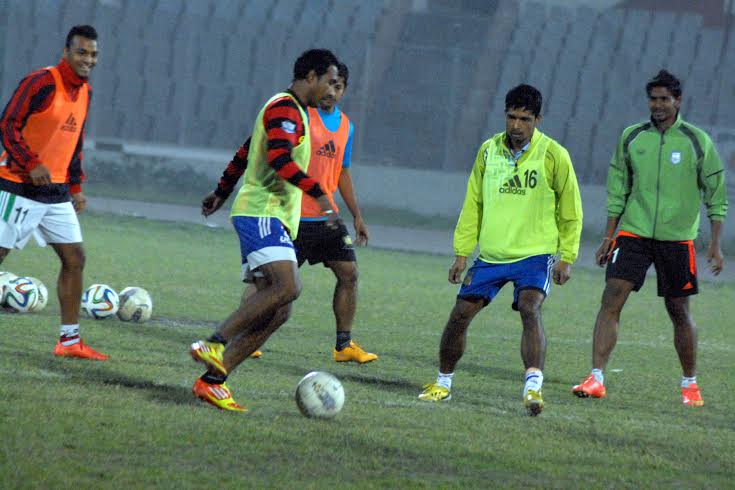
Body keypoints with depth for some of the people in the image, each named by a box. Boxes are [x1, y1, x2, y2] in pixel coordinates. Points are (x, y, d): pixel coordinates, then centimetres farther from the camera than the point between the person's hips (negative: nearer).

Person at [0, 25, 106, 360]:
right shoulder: (42, 82, -15)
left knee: (74, 258, 5)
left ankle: (70, 341, 9)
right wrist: (31, 165, -25)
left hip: (56, 192, 8)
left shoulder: (84, 91, 11)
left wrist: (75, 187, 18)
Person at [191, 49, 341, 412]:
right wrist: (320, 194, -29)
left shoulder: (291, 110, 24)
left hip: (274, 219, 10)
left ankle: (212, 380, -4)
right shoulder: (285, 109, -8)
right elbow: (280, 161, -24)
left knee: (277, 310, 0)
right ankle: (214, 344, -25)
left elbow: (244, 153, 34)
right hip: (262, 214, -10)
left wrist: (222, 192, 44)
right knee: (287, 286, -27)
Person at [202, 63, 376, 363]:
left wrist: (356, 215, 20)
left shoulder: (345, 126, 13)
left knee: (349, 273, 4)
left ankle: (344, 345, 12)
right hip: (294, 215, -7)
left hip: (327, 216, 7)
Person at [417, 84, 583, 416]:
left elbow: (570, 212, 1)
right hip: (490, 254, 4)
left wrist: (566, 258, -3)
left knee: (530, 308, -27)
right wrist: (462, 252, 6)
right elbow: (473, 205, 10)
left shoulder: (554, 155, -8)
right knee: (460, 315, 3)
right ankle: (443, 383, 23)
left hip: (535, 253, -4)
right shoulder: (488, 151, 3)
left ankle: (533, 387, -35)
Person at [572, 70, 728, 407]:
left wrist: (715, 245, -2)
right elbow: (618, 190, 13)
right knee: (611, 300, -12)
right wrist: (608, 236, 9)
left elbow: (716, 195, 2)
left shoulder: (697, 141, -1)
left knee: (679, 311, 5)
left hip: (677, 238, -2)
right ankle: (596, 379, -13)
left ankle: (690, 385, 21)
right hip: (633, 233, 2)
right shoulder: (632, 137, 6)